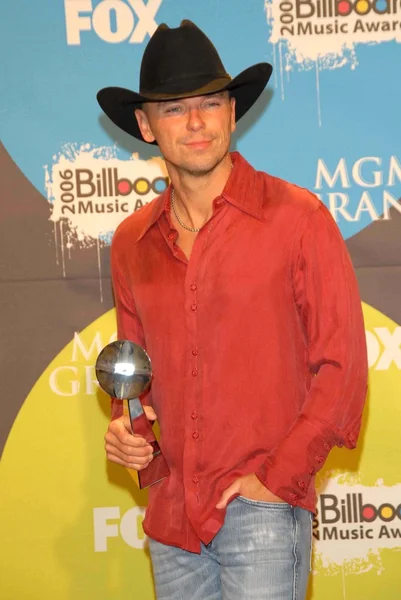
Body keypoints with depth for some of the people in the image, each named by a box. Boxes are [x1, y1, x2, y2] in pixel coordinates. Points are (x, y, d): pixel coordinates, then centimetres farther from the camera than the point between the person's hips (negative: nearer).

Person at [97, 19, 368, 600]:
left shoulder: (296, 217, -6)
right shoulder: (132, 242, 8)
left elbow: (340, 363, -6)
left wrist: (279, 479, -11)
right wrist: (124, 424, 0)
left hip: (263, 509, -4)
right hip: (172, 514, 5)